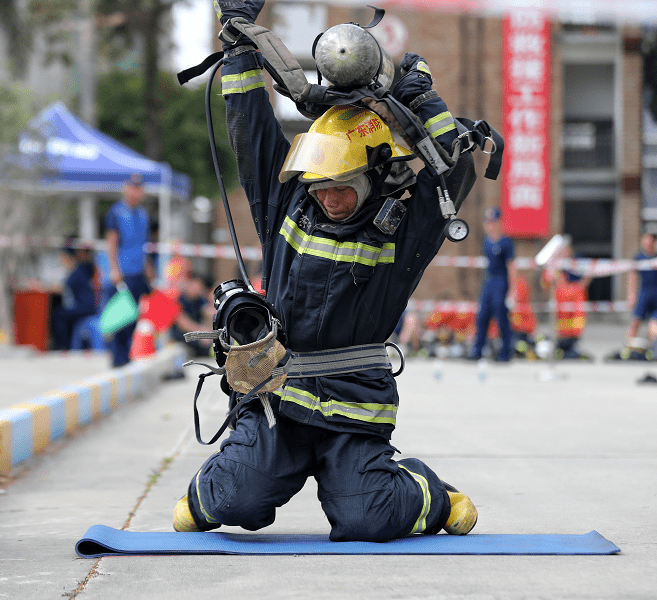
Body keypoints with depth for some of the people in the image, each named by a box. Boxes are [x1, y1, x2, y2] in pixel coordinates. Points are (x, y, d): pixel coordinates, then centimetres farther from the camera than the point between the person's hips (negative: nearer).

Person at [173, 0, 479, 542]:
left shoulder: (400, 232, 0)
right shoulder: (288, 209, 7)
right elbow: (252, 128, 8)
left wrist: (422, 98, -3)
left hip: (355, 406, -2)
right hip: (277, 392, 2)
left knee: (364, 522, -13)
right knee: (239, 501, -16)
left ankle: (432, 494, 21)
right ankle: (207, 493, 22)